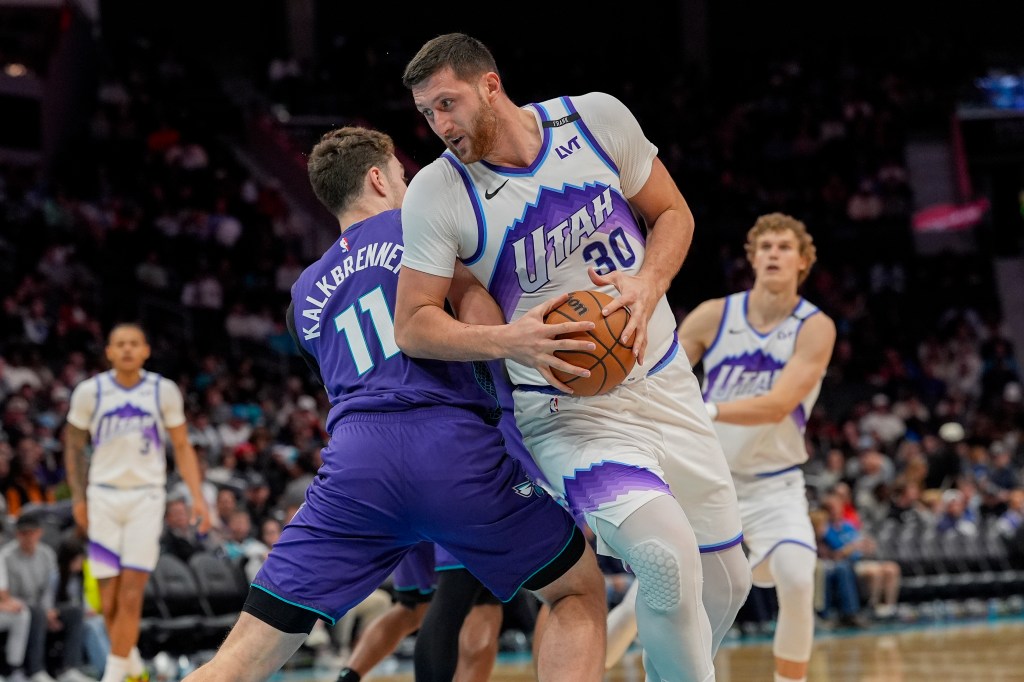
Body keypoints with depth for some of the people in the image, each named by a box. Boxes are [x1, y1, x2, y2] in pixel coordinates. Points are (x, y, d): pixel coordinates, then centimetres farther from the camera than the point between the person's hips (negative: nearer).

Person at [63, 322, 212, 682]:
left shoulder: (164, 391, -1)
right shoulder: (90, 392, -1)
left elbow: (182, 447, 6)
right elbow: (74, 445, 10)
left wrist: (197, 497, -3)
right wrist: (78, 497, 3)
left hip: (146, 497, -1)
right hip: (103, 496, 1)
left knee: (131, 595, -11)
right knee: (109, 600, 1)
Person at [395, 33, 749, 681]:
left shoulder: (596, 118, -5)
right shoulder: (437, 194, -11)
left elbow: (673, 214, 6)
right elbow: (413, 325, -8)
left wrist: (647, 286, -15)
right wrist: (506, 341, -26)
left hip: (664, 381, 4)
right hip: (567, 408, -4)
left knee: (726, 584, 9)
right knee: (668, 560, -28)